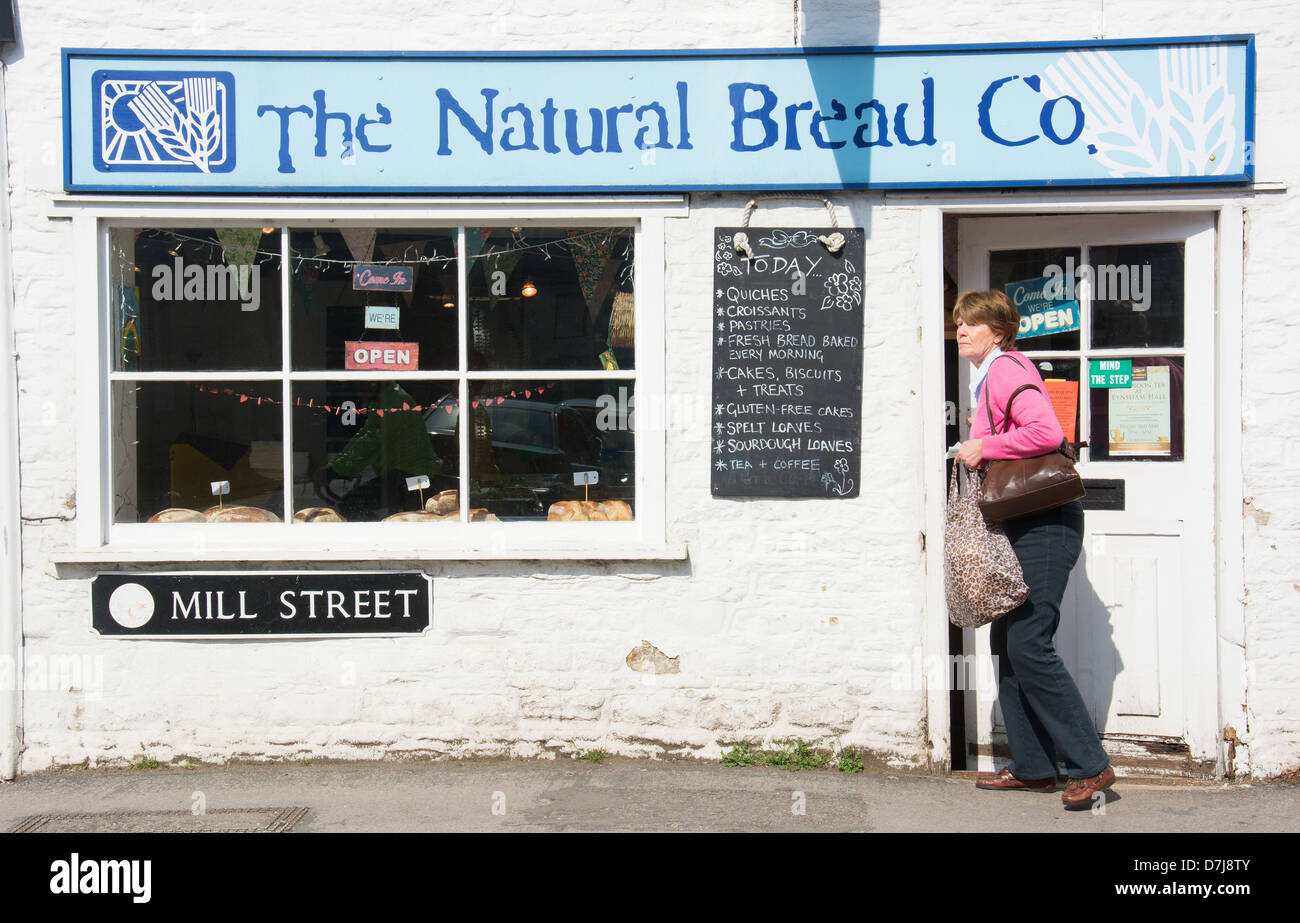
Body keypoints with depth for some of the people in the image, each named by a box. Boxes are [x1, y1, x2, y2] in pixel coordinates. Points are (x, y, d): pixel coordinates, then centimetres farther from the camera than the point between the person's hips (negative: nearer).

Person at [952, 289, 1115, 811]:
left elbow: (1047, 432, -26)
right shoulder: (988, 377, 20)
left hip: (1044, 526, -11)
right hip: (1020, 527, 11)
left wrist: (983, 448, -17)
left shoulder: (1006, 370, -11)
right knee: (1006, 644, 10)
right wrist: (976, 452, 12)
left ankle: (1090, 766, -7)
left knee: (1027, 644, -14)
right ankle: (1032, 767, 16)